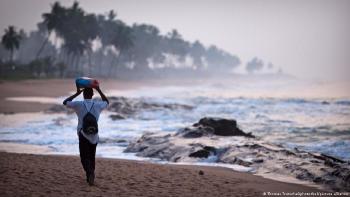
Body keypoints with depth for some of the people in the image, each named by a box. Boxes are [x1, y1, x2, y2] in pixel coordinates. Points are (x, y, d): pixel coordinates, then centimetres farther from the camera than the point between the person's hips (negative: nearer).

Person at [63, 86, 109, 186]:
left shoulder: (79, 105, -7)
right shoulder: (97, 105, -1)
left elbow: (65, 102, 11)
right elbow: (107, 102, 23)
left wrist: (77, 93, 9)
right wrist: (99, 90, 17)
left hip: (83, 135, -2)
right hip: (94, 136, 3)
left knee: (84, 158, -2)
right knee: (91, 157, 19)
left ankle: (90, 172, -28)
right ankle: (90, 177, 25)